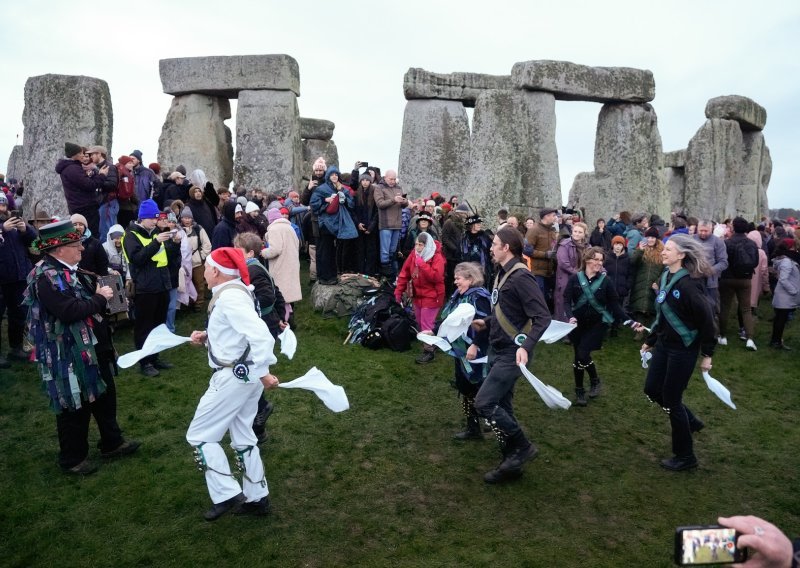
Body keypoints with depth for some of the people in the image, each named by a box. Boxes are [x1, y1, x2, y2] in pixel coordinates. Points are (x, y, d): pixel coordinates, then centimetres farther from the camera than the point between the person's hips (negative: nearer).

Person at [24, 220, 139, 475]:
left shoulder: (69, 270, 8)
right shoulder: (46, 277, -21)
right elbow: (69, 311, -31)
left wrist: (100, 294, -1)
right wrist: (99, 298, -19)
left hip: (93, 349, 10)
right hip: (71, 356, -10)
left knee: (105, 397, 20)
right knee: (75, 407, 7)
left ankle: (111, 442, 37)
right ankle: (72, 458, 25)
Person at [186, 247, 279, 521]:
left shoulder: (229, 297, -22)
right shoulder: (232, 291, 10)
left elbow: (260, 335, -31)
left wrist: (263, 373, -26)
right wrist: (208, 336, 7)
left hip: (235, 376, -10)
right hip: (244, 373, 10)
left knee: (199, 436, 3)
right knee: (242, 436, 19)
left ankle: (227, 495, 10)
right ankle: (257, 498, 30)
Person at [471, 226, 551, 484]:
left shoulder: (520, 276, -19)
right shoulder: (502, 273, 9)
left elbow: (542, 317, -24)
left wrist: (526, 346, -35)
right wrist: (487, 322, 25)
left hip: (512, 354, -9)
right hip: (497, 351, 10)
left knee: (484, 403, -12)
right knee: (501, 406, 13)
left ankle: (523, 446, 6)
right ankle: (512, 462, 25)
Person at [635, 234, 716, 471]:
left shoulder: (689, 283, -22)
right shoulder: (665, 278, 4)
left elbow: (706, 320, -19)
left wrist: (707, 355, -14)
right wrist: (650, 341, 19)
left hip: (683, 348, -8)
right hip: (664, 344, 8)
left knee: (671, 399, 1)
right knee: (652, 389, 14)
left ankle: (685, 457, 20)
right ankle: (690, 421, 38)